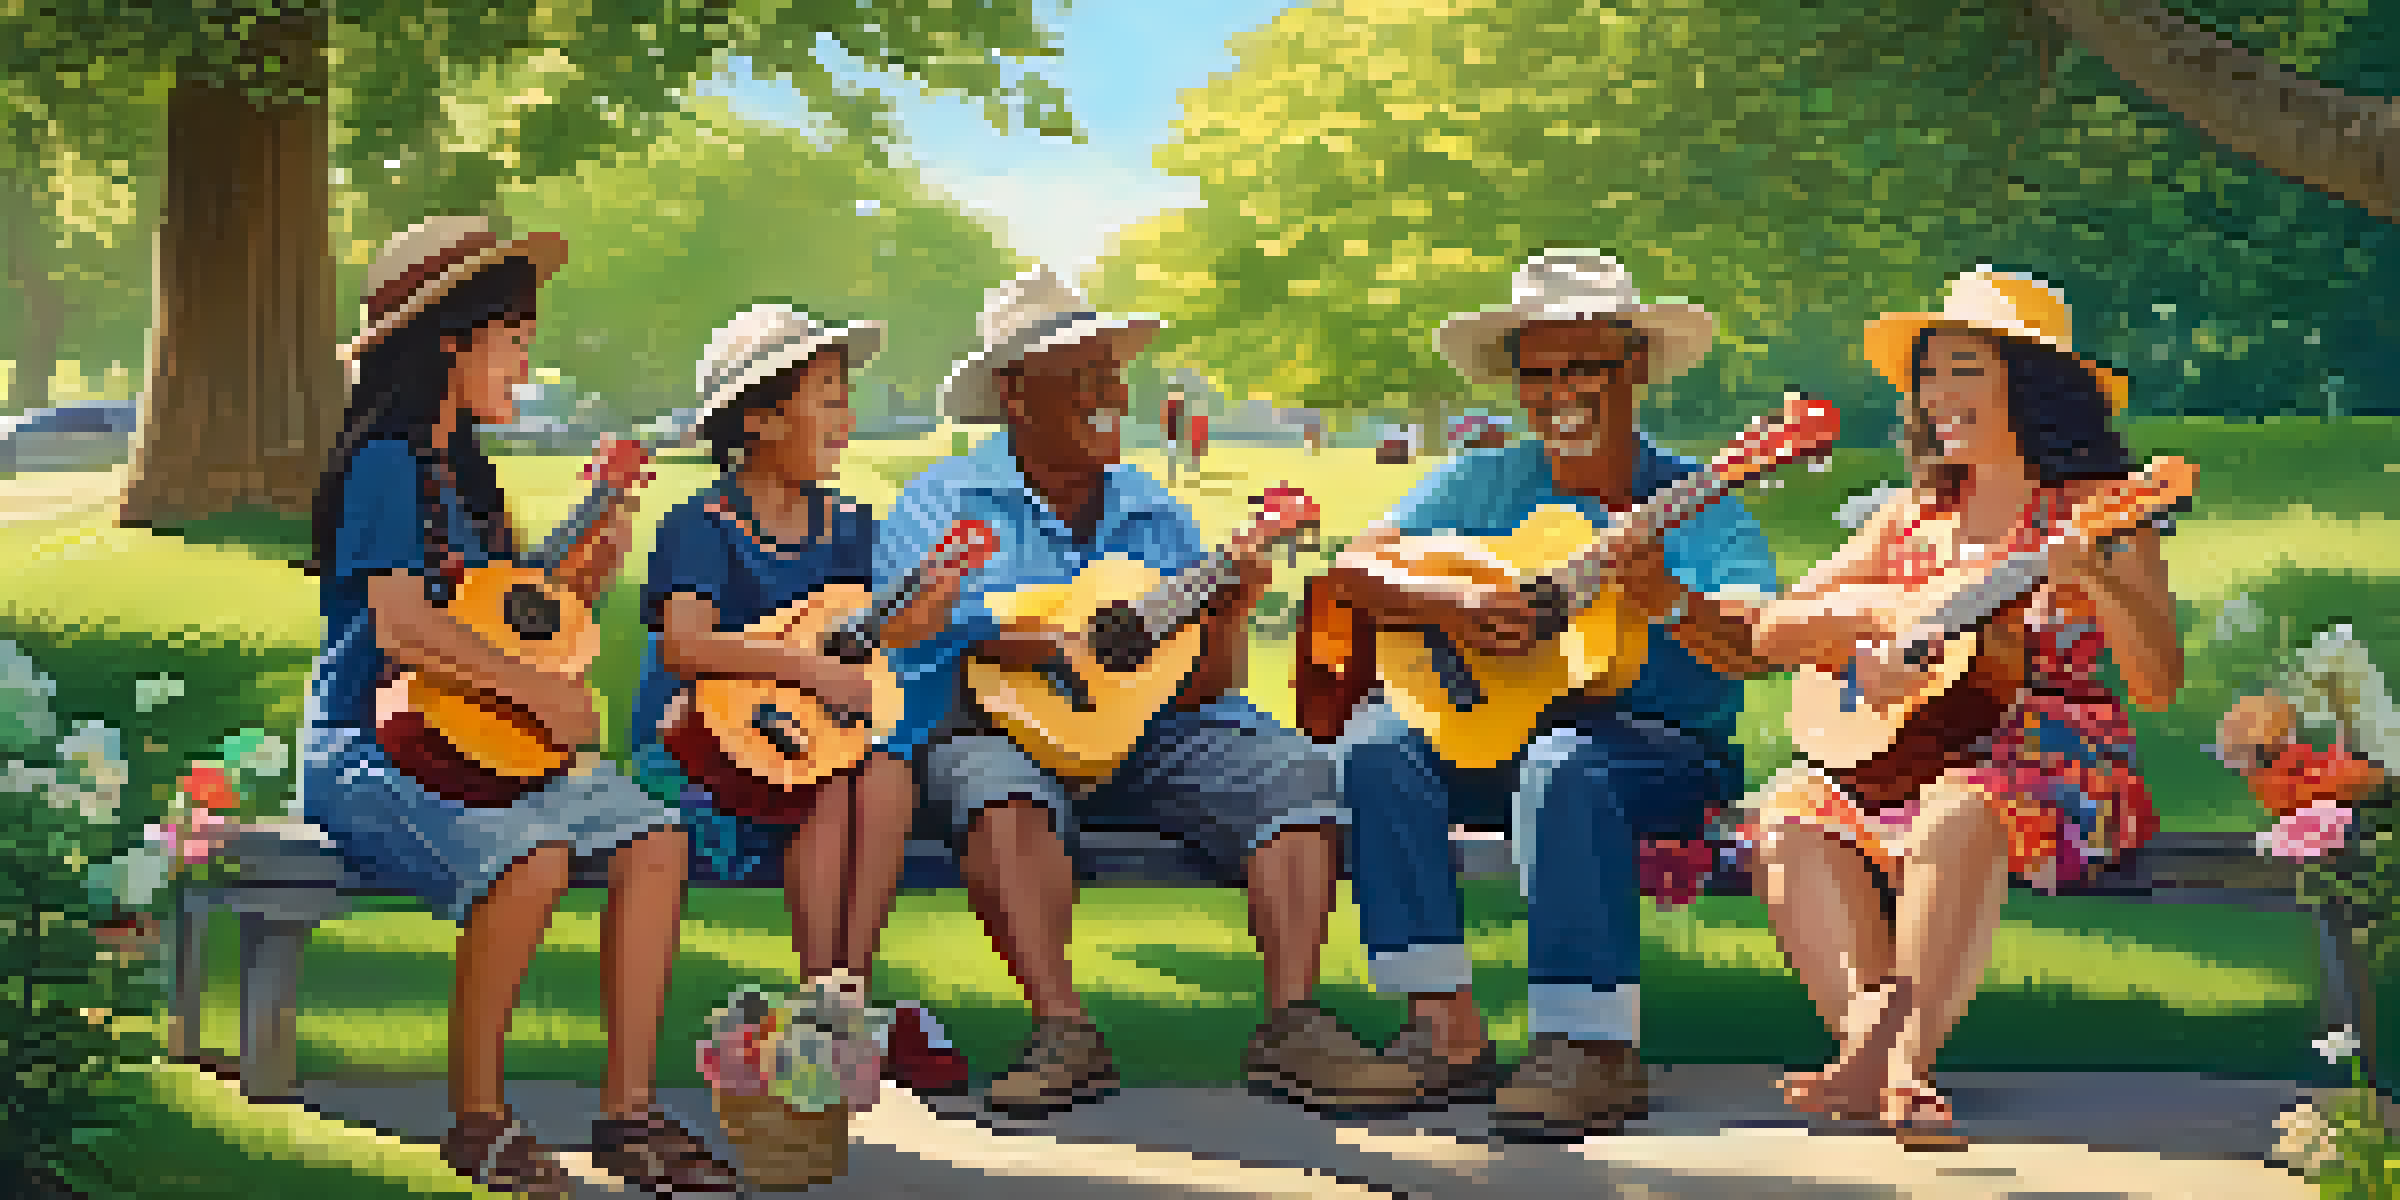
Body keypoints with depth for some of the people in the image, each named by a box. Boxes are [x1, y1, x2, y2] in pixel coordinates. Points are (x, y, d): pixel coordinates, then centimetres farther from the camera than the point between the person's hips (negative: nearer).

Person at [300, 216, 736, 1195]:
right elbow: (400, 625, -24)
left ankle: (627, 1112, -10)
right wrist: (542, 691, -21)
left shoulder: (466, 470, 19)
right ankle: (476, 1118, -18)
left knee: (653, 838, -12)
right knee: (532, 855, -34)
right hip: (370, 747, -9)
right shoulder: (386, 461, -10)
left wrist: (590, 564, 5)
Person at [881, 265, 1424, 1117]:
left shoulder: (1155, 516, 17)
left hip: (1145, 733, 4)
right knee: (1004, 792, -38)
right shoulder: (942, 505, 4)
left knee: (1293, 771, -18)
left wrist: (1226, 619, -10)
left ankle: (1292, 1024, -27)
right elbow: (976, 642, -14)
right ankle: (1063, 1031, -41)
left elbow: (1199, 690, 10)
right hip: (989, 727, -4)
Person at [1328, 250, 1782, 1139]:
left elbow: (1751, 655, -18)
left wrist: (1666, 601, -37)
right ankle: (1446, 1030, -20)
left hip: (1667, 747, -4)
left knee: (1566, 766, -36)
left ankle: (1595, 1050, -30)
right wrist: (1450, 607, -21)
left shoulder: (1696, 505, -2)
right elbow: (1355, 565, -3)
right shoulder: (1484, 485, 9)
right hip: (1493, 725, 4)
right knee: (1376, 744, -23)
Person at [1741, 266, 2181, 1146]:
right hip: (1904, 759, 5)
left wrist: (2097, 582, -26)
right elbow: (1773, 634, 16)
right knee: (1788, 812, -25)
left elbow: (2157, 684, -10)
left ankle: (1896, 1058, -37)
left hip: (2056, 772, -5)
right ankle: (1874, 1057, -35)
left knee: (1954, 821, -38)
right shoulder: (1913, 519, 17)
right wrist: (1875, 608, -2)